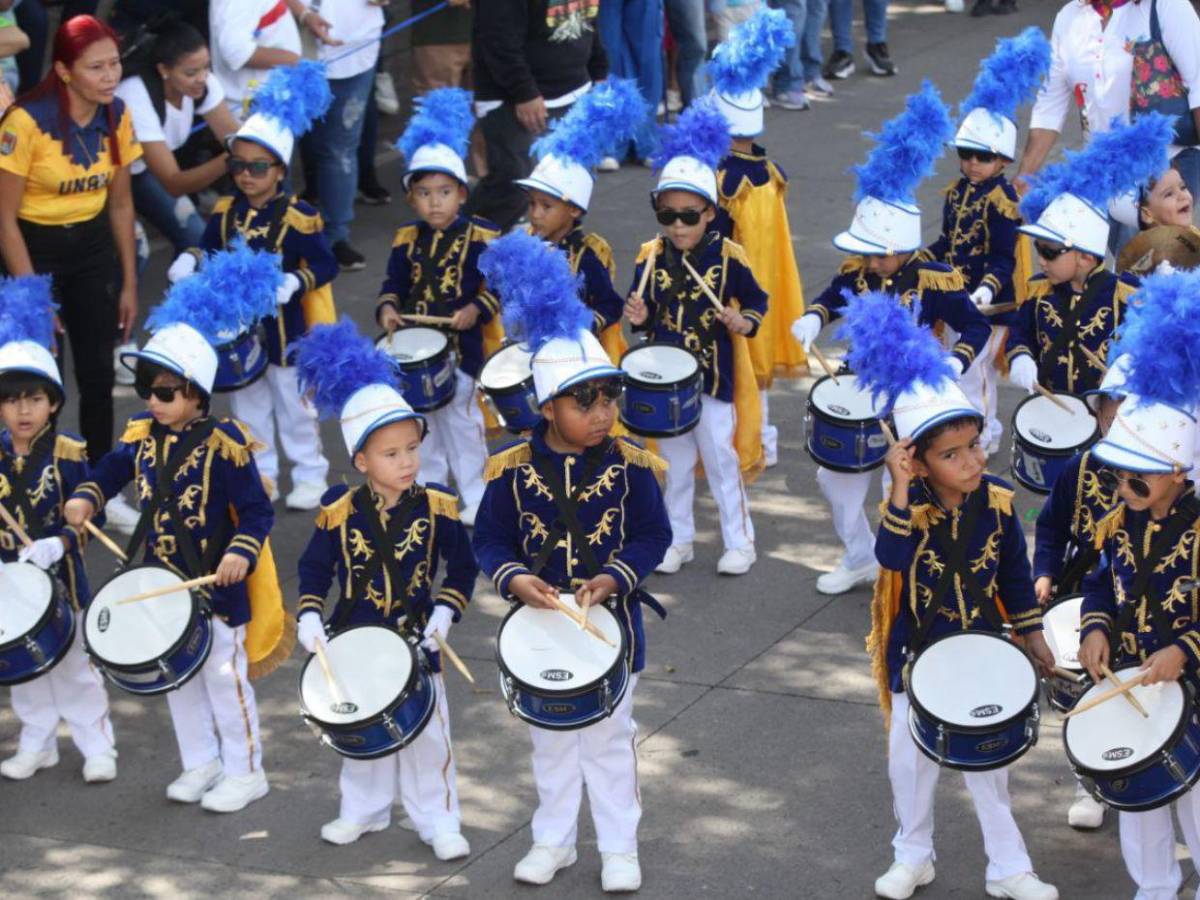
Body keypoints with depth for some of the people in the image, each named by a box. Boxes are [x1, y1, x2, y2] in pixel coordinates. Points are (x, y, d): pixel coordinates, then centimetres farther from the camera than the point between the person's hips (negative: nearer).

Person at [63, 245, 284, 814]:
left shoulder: (224, 445, -20)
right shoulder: (142, 435, -2)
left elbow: (257, 511, -16)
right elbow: (112, 470, 16)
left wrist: (241, 553, -31)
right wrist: (85, 498, -2)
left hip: (216, 587, -6)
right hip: (162, 585, 7)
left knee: (225, 680, 5)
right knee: (179, 680, 17)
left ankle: (245, 771, 19)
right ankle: (201, 763, 32)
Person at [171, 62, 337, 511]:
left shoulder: (297, 218, -17)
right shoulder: (226, 212, -1)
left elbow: (326, 265, -15)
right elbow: (208, 247, 13)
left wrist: (295, 282, -31)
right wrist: (189, 261, -8)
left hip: (284, 327, -6)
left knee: (293, 406, 8)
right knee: (248, 407, 16)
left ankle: (310, 476, 21)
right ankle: (260, 476, 28)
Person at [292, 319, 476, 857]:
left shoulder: (437, 508, -11)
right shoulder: (340, 512, -10)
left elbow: (462, 567, -2)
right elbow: (315, 567, 0)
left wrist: (444, 612, -14)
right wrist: (309, 615, -13)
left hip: (415, 638, -1)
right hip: (355, 638, 1)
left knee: (427, 729, 6)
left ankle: (438, 820, 18)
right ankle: (363, 811, 34)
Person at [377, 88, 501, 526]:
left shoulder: (480, 236, -8)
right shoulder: (407, 239, 4)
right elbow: (393, 283, 8)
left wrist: (475, 311, -22)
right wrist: (387, 309, -11)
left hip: (462, 345, -5)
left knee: (459, 417, 0)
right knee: (422, 417, 14)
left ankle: (475, 495, 12)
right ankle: (427, 489, 28)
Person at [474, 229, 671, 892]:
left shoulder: (630, 466, -11)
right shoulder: (514, 470, -10)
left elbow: (652, 536, -8)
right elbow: (489, 538, -4)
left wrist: (611, 579, -22)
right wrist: (516, 580, -21)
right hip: (540, 623, 1)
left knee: (610, 738, 11)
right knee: (550, 738, 16)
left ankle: (619, 847, 23)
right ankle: (554, 839, 32)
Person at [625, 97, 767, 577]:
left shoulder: (728, 257, -11)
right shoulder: (651, 258, -4)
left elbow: (757, 301, 1)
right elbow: (647, 316, 6)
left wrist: (744, 323, -18)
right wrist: (639, 318, -15)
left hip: (714, 375, -3)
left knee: (722, 461, 5)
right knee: (674, 463, 14)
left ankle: (739, 542, 18)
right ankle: (678, 539, 27)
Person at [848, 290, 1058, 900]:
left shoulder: (996, 500, -11)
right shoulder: (906, 505, -18)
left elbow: (1014, 573, 2)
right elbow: (892, 558, -39)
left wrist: (1030, 635, 8)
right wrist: (901, 491, -44)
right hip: (918, 655, -1)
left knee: (988, 761, 12)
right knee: (911, 761, 14)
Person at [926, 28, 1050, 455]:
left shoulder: (1002, 200, -16)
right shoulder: (956, 192, 7)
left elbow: (1003, 258, -19)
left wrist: (988, 287, -32)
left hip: (987, 304, -8)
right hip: (956, 297, 8)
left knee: (967, 370, -6)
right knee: (977, 370, 20)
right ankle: (988, 430, 34)